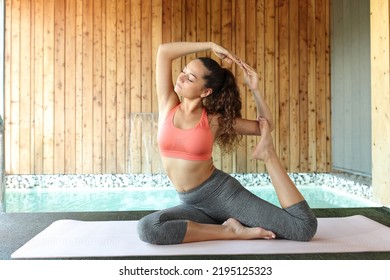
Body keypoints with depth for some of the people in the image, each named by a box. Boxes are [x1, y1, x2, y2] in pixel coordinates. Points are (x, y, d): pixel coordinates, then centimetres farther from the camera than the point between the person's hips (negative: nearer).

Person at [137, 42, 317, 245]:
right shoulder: (168, 104, 1)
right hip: (193, 204, 3)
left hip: (222, 192, -3)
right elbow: (164, 51, -8)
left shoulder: (216, 120, -4)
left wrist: (255, 89, -5)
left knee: (305, 228, -12)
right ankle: (230, 231, -15)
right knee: (147, 228, -31)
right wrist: (212, 46, -7)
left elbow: (265, 126, 7)